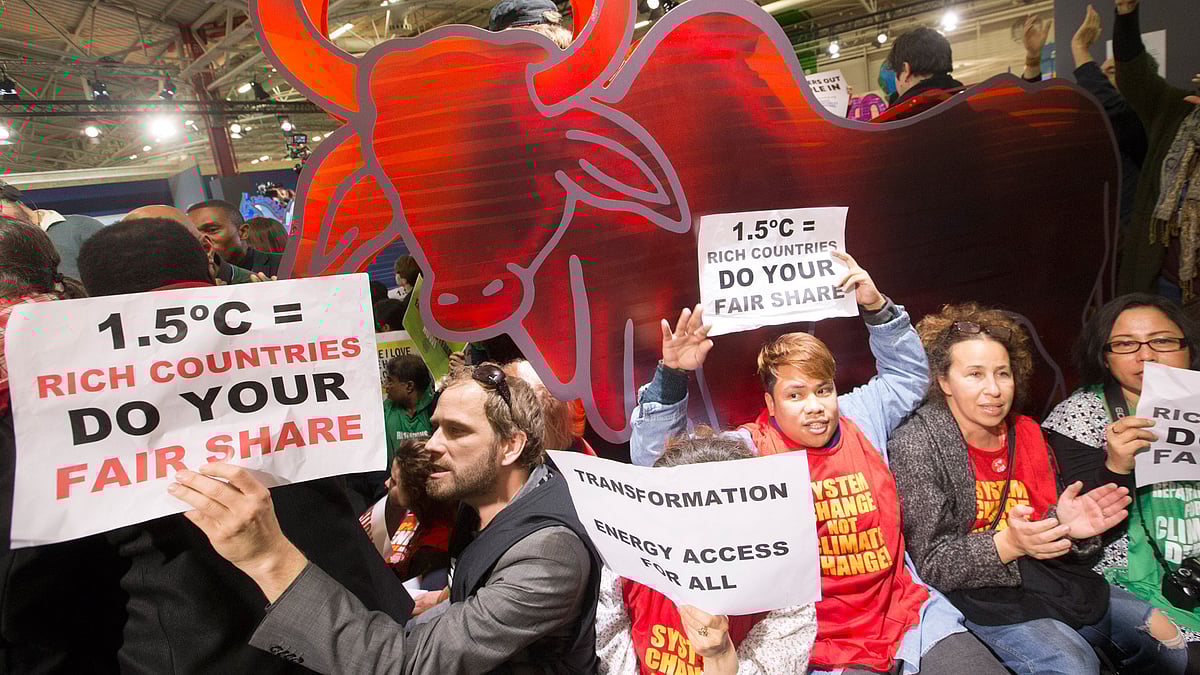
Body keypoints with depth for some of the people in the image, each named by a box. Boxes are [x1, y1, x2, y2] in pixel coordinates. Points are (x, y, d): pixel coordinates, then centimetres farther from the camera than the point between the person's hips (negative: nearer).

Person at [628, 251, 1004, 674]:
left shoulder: (859, 419, 8)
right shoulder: (750, 450, -6)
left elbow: (908, 375, 23)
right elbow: (654, 459, -9)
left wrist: (876, 307, 9)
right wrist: (672, 376, -20)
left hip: (904, 612, 4)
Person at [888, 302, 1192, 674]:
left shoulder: (1026, 432, 8)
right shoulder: (917, 445, -14)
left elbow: (1044, 532, 10)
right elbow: (933, 563, -15)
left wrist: (1066, 524, -14)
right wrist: (1008, 543, -30)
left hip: (1053, 577, 7)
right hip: (981, 594, -7)